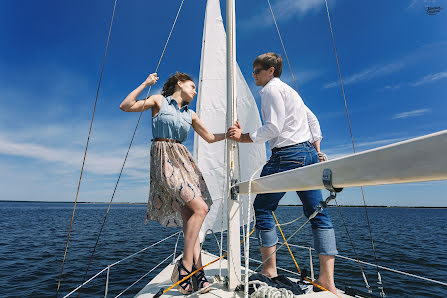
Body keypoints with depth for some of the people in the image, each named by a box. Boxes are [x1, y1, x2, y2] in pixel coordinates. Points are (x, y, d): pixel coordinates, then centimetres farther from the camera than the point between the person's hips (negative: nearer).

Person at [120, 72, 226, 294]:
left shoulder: (190, 114, 20)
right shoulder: (159, 101, 7)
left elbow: (210, 137, 22)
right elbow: (125, 106, -2)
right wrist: (145, 84, -4)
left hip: (183, 159, 6)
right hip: (164, 158, -6)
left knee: (189, 217, -1)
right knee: (200, 208, -19)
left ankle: (197, 272, 4)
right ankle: (185, 265, -6)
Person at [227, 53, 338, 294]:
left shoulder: (271, 89, -2)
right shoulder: (290, 90, 27)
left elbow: (273, 127, -14)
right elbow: (313, 121, 25)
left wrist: (243, 137, -8)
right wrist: (316, 150, 20)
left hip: (287, 153, -10)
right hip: (308, 153, 10)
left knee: (262, 208, 0)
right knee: (317, 213, 5)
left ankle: (269, 269, 7)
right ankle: (327, 280, 9)